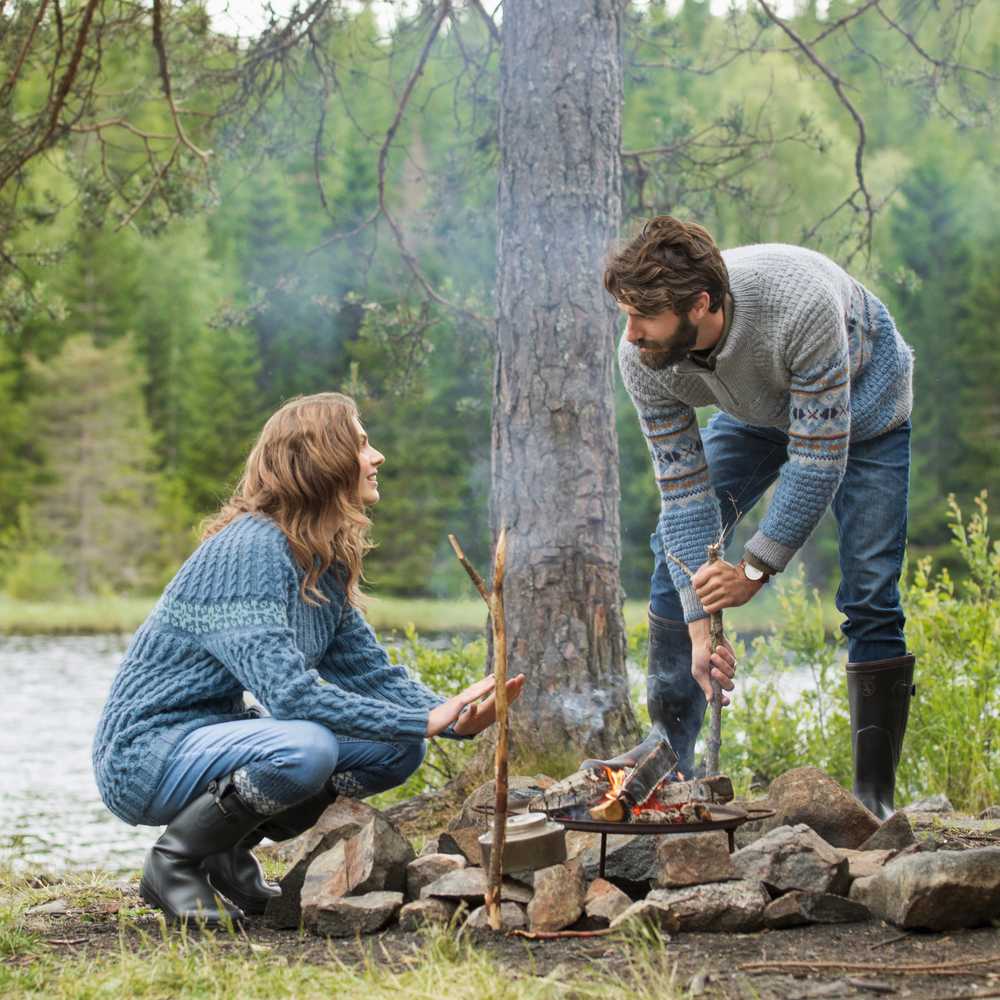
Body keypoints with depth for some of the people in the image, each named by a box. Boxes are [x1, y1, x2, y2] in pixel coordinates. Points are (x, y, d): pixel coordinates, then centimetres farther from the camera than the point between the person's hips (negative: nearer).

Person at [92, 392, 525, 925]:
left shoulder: (325, 563, 7)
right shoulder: (250, 549, -22)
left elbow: (371, 672, 6)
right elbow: (287, 690, -29)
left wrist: (455, 718, -14)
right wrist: (424, 721, -27)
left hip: (214, 735, 9)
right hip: (145, 752, -9)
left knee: (397, 749, 1)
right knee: (305, 749, -34)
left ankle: (227, 856, 9)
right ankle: (174, 862, -10)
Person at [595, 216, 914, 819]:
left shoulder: (802, 306, -44)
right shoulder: (641, 360, -28)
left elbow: (818, 459, -35)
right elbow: (684, 488, -22)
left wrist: (756, 567, -30)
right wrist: (700, 628, -26)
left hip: (863, 408, -5)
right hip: (758, 410, 5)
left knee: (872, 596, -13)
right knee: (679, 548, -2)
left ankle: (875, 795, -4)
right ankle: (668, 752, 11)